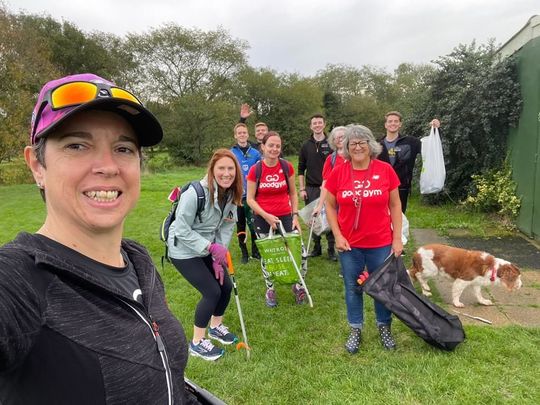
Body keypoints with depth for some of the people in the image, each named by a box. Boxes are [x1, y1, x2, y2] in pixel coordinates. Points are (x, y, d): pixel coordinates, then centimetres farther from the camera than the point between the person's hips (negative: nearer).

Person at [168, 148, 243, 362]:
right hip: (184, 251, -7)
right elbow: (182, 230, -25)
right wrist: (212, 247, -29)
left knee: (226, 286, 9)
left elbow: (226, 228, -2)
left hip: (207, 249, 7)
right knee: (212, 292, -9)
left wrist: (218, 258, -8)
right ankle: (197, 343, 13)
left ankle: (215, 327, 37)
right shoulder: (195, 193, -29)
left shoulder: (231, 194, -8)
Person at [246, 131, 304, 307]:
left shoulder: (287, 167, -4)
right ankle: (270, 289, 31)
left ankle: (298, 284, 22)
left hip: (284, 216, 1)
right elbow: (250, 199, -4)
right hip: (262, 218, -1)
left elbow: (293, 193, 5)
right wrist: (266, 216, -14)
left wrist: (295, 215, -2)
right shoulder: (255, 170, -8)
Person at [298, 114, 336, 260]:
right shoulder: (306, 146, 7)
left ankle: (332, 249, 9)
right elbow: (301, 169, 8)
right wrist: (302, 189, 2)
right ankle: (316, 247, 19)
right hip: (311, 188, 2)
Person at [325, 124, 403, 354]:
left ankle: (384, 329, 37)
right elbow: (330, 207, 2)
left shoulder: (385, 170, -6)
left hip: (381, 243, 0)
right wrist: (337, 236, -6)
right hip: (349, 244, 1)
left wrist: (397, 238, -2)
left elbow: (395, 206, 0)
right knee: (352, 288, 14)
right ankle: (355, 331, 33)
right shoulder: (338, 173, -6)